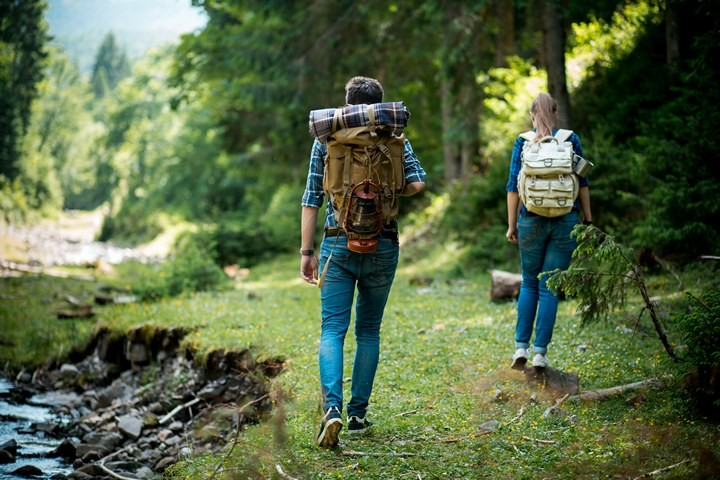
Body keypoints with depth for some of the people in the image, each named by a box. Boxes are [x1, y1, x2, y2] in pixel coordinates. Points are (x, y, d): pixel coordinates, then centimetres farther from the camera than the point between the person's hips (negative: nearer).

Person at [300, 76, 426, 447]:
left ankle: (332, 407, -21)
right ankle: (358, 413, 14)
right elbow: (417, 183, -7)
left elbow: (312, 199, 2)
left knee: (332, 329, -2)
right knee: (368, 330, 12)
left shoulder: (326, 140, 3)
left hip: (338, 243, -1)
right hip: (382, 245, 1)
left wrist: (307, 251, 7)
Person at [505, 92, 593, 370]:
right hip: (565, 221, 0)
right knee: (549, 287, 3)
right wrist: (588, 220, 9)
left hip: (532, 220, 0)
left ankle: (521, 346, 8)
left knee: (529, 283, 15)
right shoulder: (571, 140, 3)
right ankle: (540, 352, 0)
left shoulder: (522, 142, 2)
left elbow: (513, 185, -1)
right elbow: (582, 183, 3)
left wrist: (511, 224, 4)